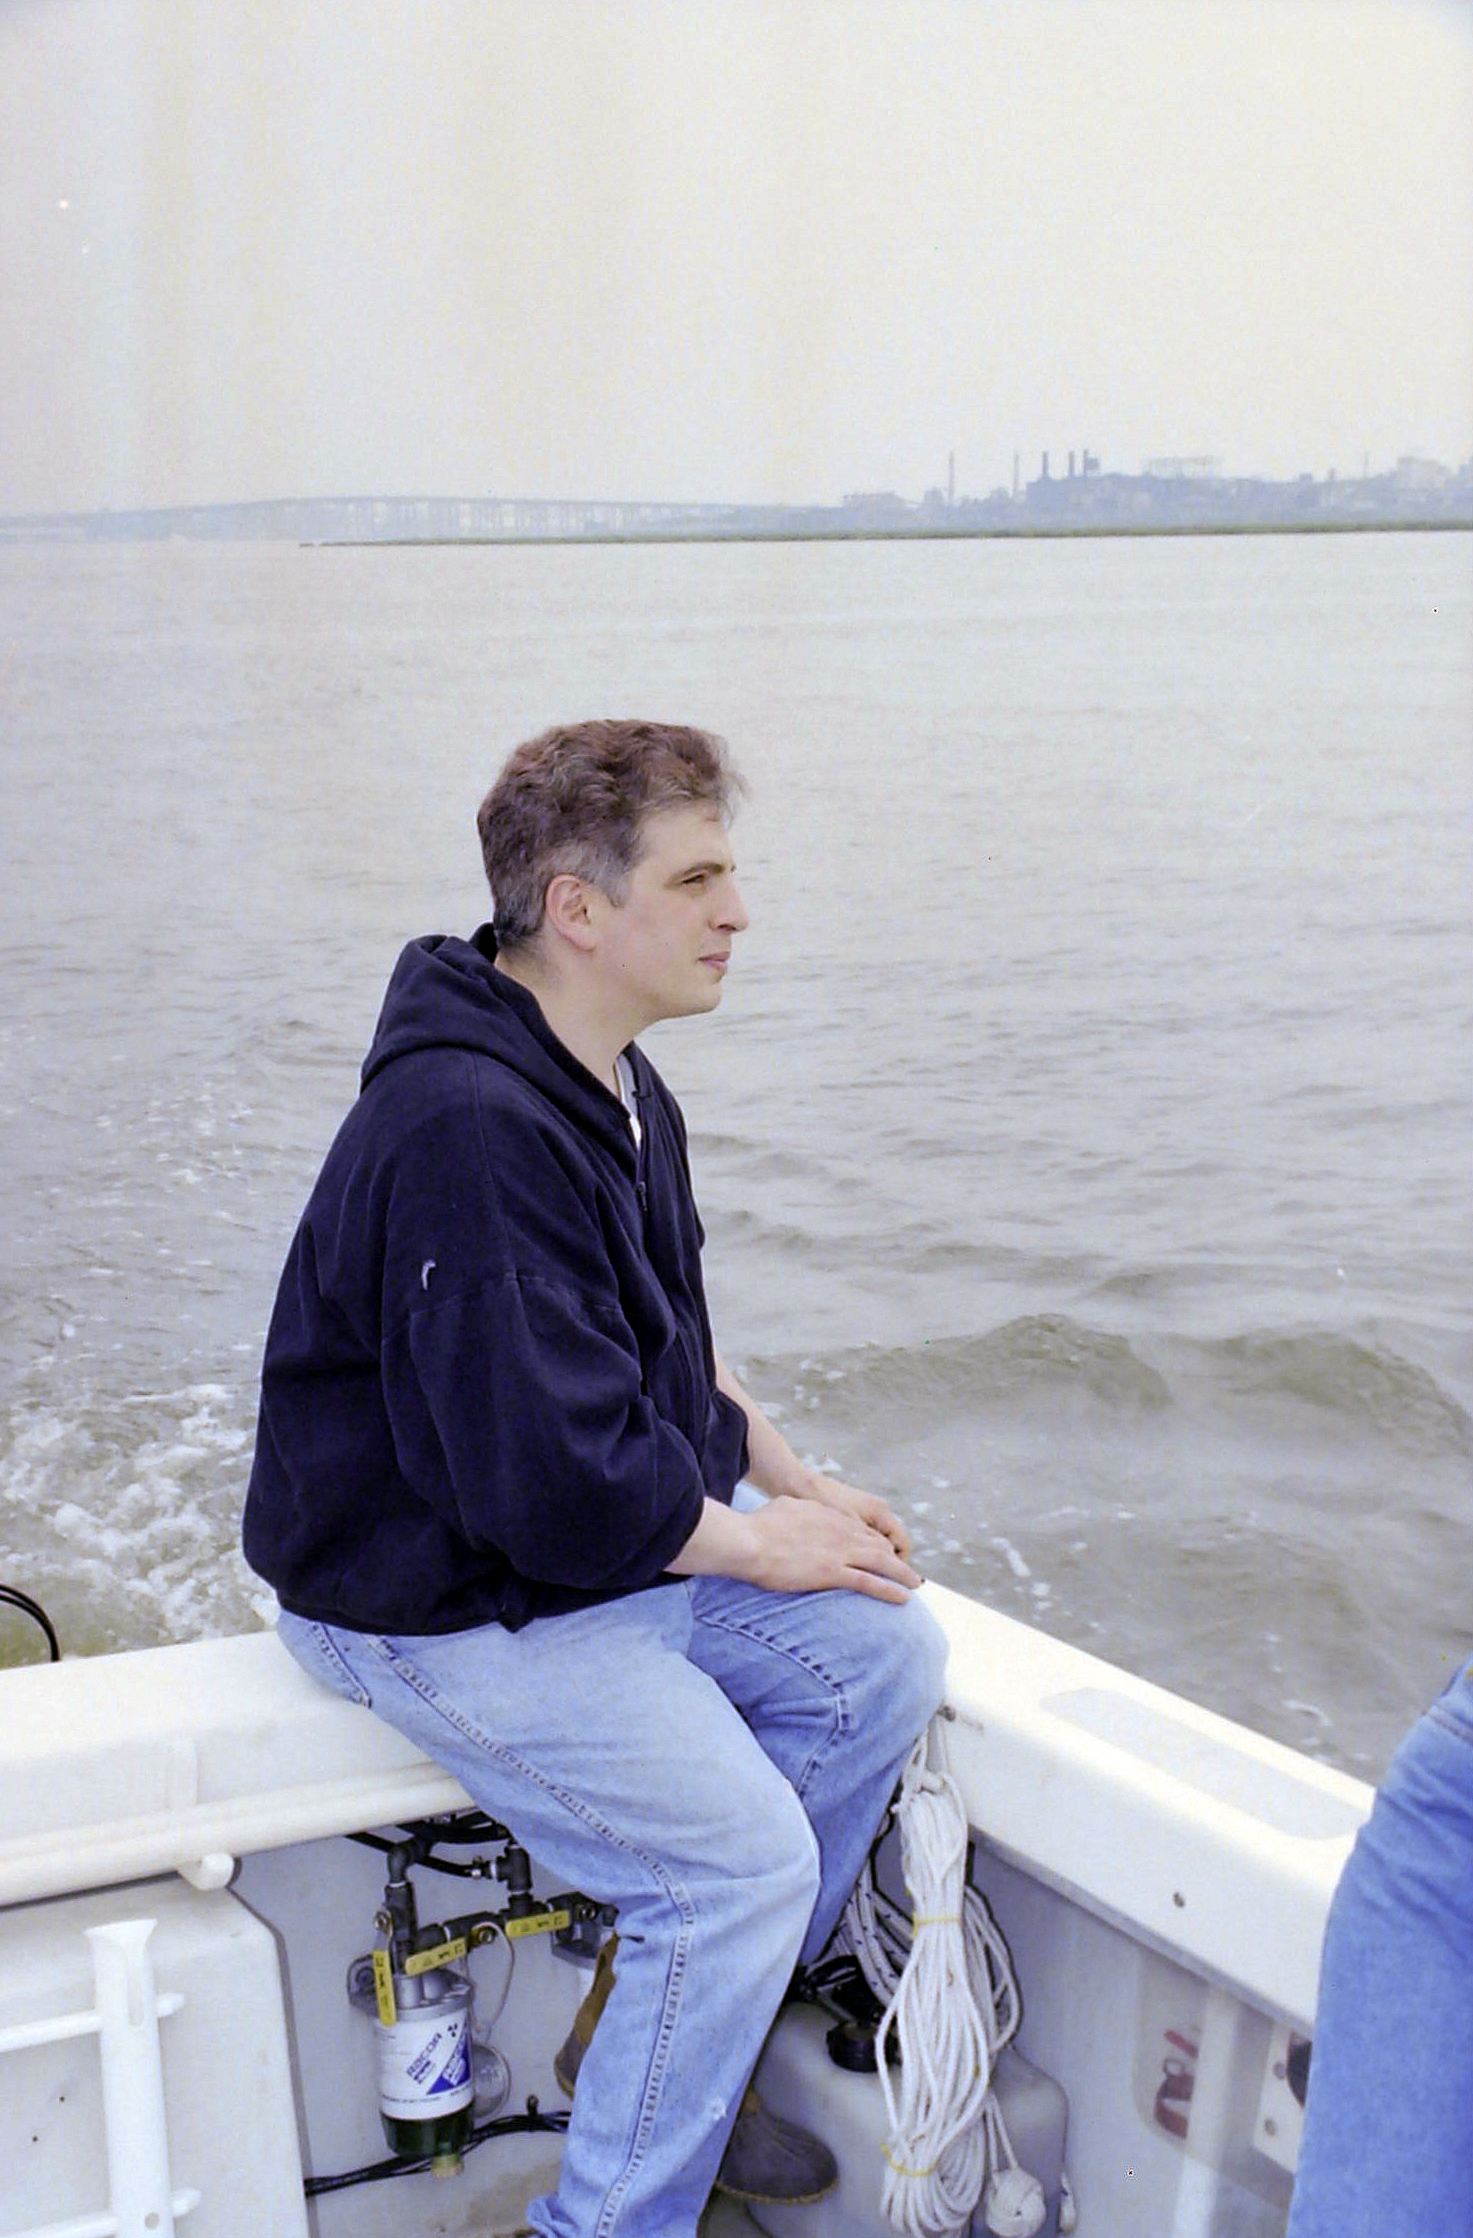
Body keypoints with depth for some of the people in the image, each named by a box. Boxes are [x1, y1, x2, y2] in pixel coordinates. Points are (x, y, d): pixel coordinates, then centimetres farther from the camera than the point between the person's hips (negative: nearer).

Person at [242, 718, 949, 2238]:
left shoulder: (615, 1088, 5)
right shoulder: (468, 1133, -29)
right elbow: (554, 1477, -30)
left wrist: (788, 1480, 5)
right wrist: (756, 1544, -15)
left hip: (626, 1534, 10)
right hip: (446, 1601, -10)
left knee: (886, 1651, 3)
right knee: (748, 1854, -15)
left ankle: (672, 2034, 17)